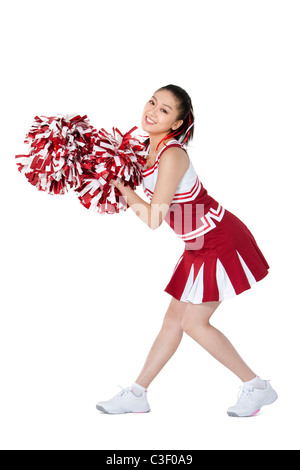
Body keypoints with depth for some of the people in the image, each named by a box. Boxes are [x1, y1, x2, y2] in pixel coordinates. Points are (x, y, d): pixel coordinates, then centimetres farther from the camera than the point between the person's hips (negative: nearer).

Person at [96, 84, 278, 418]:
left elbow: (153, 219, -24)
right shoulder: (150, 146, 3)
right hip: (199, 244, 9)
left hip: (220, 241, -9)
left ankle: (257, 387, 9)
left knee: (194, 322, -4)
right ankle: (137, 395, 21)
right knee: (174, 318, 12)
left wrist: (119, 183, -14)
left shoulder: (172, 155, -24)